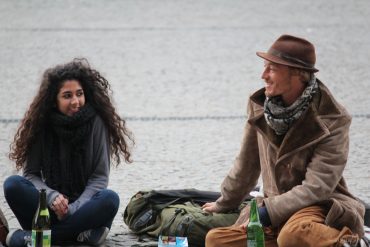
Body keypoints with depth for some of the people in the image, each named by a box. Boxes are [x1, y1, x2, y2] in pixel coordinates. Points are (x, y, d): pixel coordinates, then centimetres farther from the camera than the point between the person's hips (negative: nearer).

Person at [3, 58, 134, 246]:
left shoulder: (95, 123, -5)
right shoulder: (42, 125, -1)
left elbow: (100, 177, -6)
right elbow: (31, 173, -2)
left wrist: (73, 209, -20)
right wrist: (52, 197, -23)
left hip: (83, 204, -1)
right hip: (50, 208, 1)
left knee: (110, 199, -33)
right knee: (13, 185, -24)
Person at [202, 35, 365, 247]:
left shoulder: (332, 121, -14)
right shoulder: (260, 106, 2)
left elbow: (317, 187, -19)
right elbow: (247, 165, 18)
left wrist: (267, 212, -23)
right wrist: (225, 204, 28)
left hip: (320, 207, -7)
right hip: (276, 205, 7)